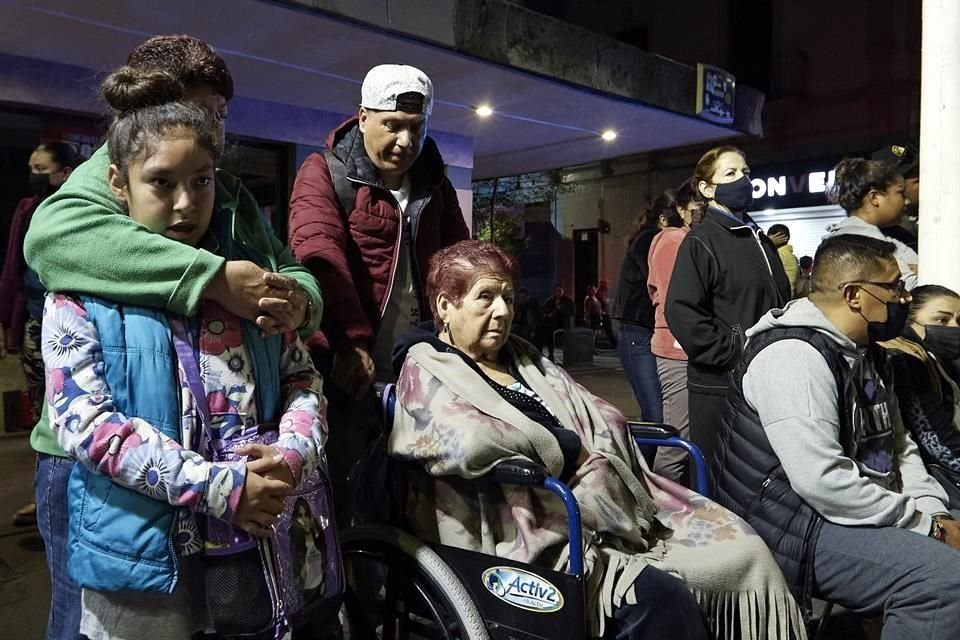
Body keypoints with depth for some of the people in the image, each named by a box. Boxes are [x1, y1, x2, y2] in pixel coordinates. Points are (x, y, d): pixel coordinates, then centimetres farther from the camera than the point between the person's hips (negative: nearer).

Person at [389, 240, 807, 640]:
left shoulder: (524, 359, 20)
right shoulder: (427, 371, -2)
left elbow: (604, 421, 14)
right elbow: (469, 442, -22)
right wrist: (566, 449, -8)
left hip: (609, 513, 7)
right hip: (532, 539, -7)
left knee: (744, 553, -6)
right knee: (659, 597, -27)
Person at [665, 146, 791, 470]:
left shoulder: (760, 240, 18)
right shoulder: (701, 242, -6)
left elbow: (781, 303, 27)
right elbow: (682, 312, -17)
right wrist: (734, 355, -17)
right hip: (721, 384, -7)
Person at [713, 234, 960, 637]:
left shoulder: (866, 354, 12)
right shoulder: (794, 354, -21)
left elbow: (899, 445, 18)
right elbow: (821, 481, -28)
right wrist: (925, 523, -17)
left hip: (863, 515, 10)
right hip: (797, 528, -10)